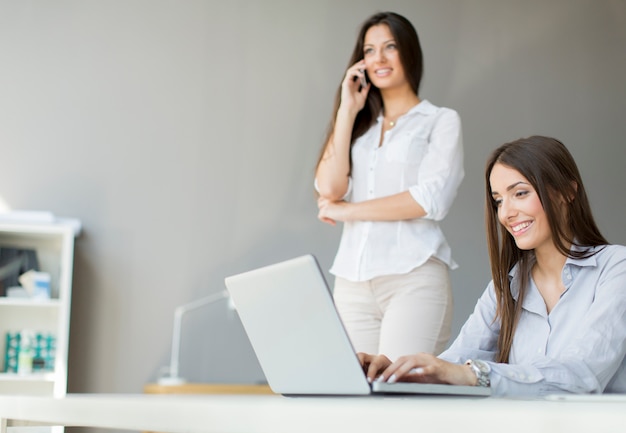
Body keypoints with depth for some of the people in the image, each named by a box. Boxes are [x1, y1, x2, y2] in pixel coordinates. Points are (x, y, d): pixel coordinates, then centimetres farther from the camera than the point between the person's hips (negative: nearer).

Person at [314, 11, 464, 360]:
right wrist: (347, 111, 6)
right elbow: (329, 189, 4)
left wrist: (347, 211, -3)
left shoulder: (442, 121, 7)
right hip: (352, 281, 4)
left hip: (414, 278, -4)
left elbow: (432, 199, -8)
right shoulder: (359, 124, 20)